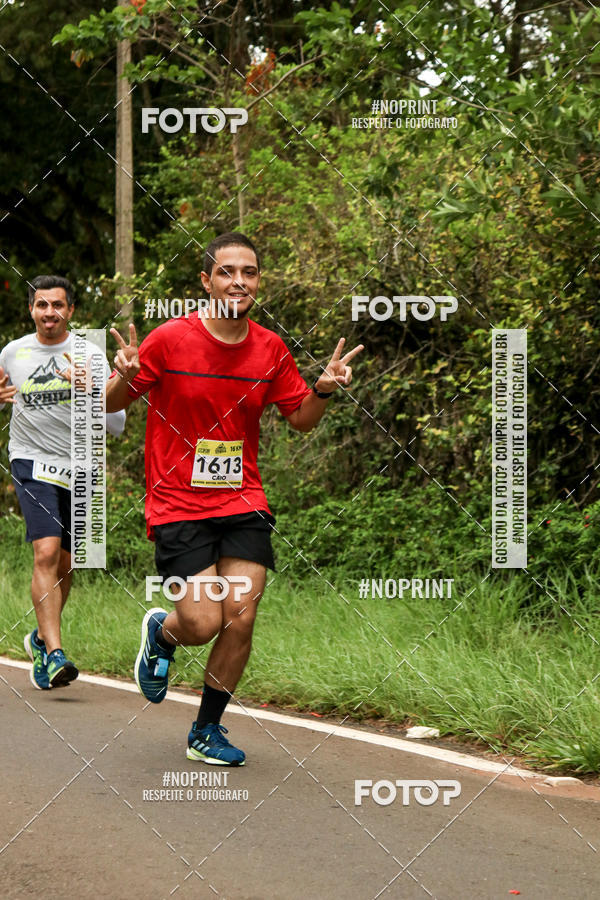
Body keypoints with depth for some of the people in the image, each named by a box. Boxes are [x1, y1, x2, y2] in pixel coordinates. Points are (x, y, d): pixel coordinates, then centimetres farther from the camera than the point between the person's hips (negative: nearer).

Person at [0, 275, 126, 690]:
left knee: (65, 565, 10)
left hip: (78, 467, 1)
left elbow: (117, 424, -7)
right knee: (46, 552, -20)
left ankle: (42, 638, 35)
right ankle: (55, 654, -24)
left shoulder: (88, 355, -3)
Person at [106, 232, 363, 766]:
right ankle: (161, 632, 27)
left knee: (241, 619, -7)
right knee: (203, 625, -12)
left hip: (243, 503, 3)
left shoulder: (270, 349, 2)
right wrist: (125, 377, -22)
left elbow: (301, 419, 13)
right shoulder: (170, 340, -8)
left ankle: (207, 731, 14)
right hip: (178, 506, -3)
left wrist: (324, 390, -8)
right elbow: (113, 403, 1)